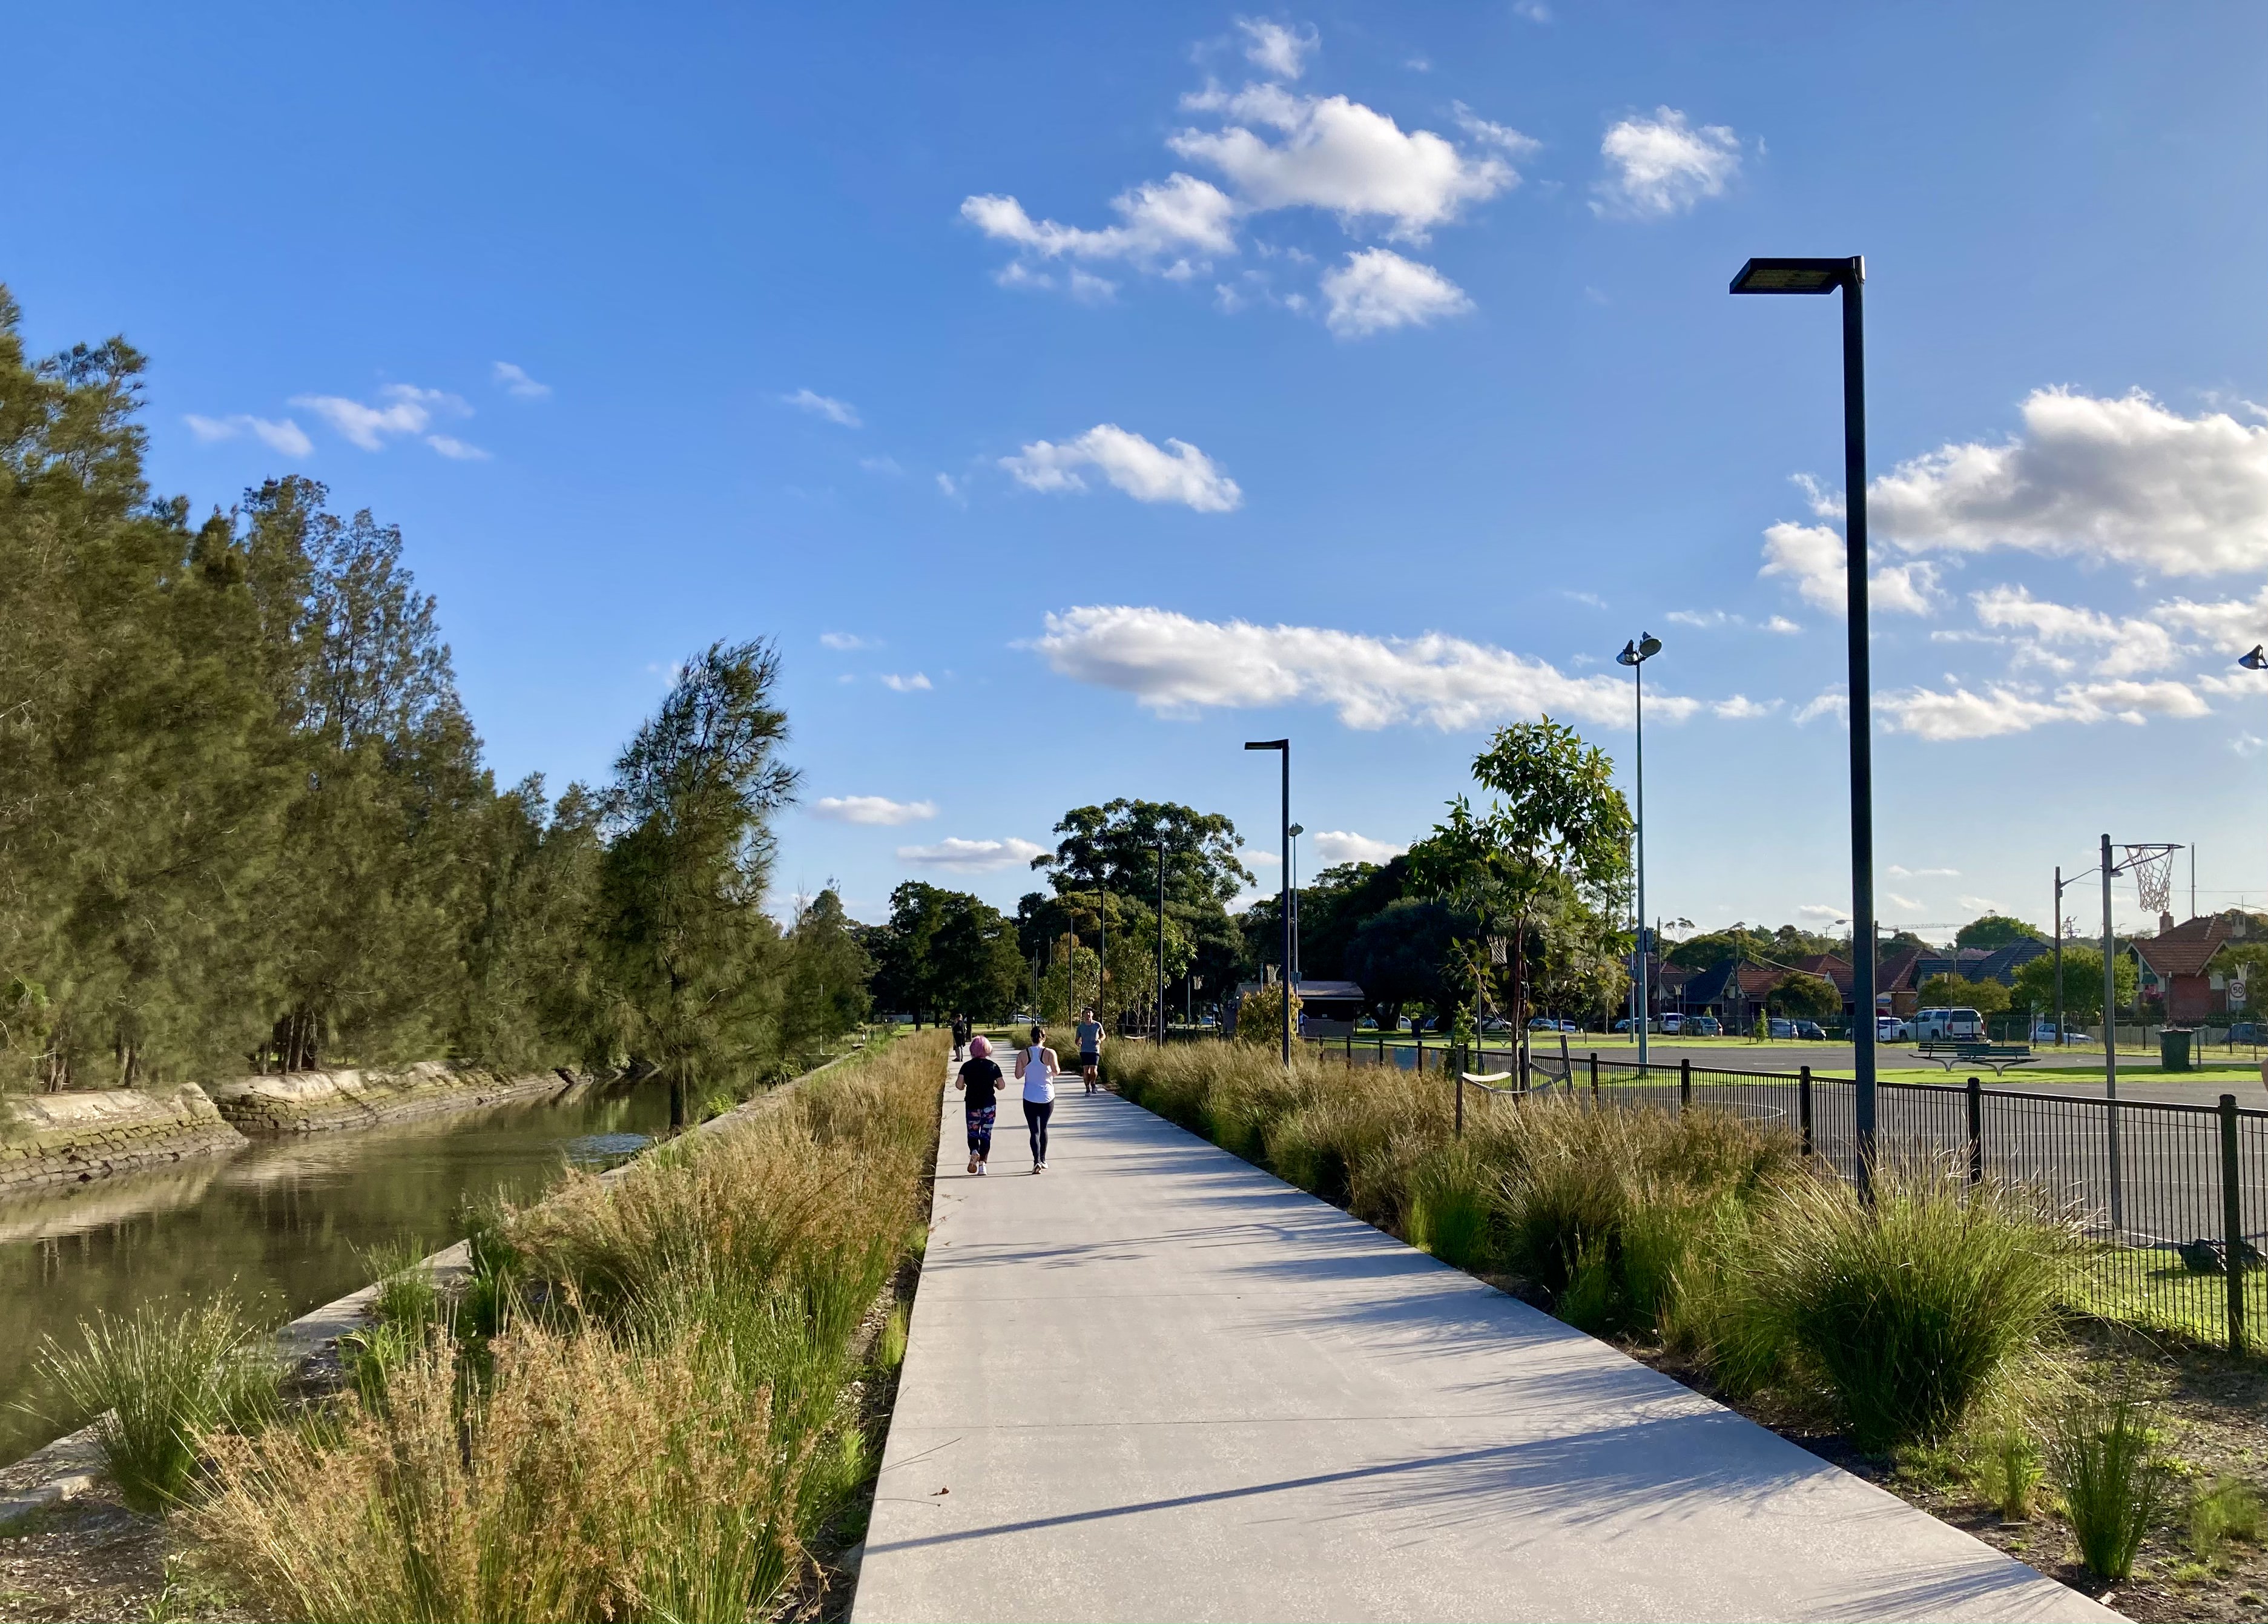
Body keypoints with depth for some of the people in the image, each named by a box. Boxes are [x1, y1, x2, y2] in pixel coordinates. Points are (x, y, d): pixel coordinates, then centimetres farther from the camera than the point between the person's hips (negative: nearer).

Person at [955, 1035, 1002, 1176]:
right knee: (986, 1135, 6)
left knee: (973, 1134, 14)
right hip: (989, 1105, 0)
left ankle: (974, 1152, -15)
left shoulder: (967, 1066, -5)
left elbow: (959, 1085, -11)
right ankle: (982, 1165, 1)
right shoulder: (993, 1066, -4)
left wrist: (964, 1086, 10)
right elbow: (1001, 1086, -3)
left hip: (972, 1105, 0)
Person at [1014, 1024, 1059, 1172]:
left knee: (1035, 1131, -2)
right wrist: (1054, 1072, 6)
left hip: (1030, 1098, 0)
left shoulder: (1023, 1055, -2)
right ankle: (1043, 1160, 26)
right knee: (1043, 1128, 20)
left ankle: (1037, 1161, -20)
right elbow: (1056, 1071, -16)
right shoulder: (1050, 1053, -6)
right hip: (1047, 1096, 0)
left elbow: (1018, 1075, -1)